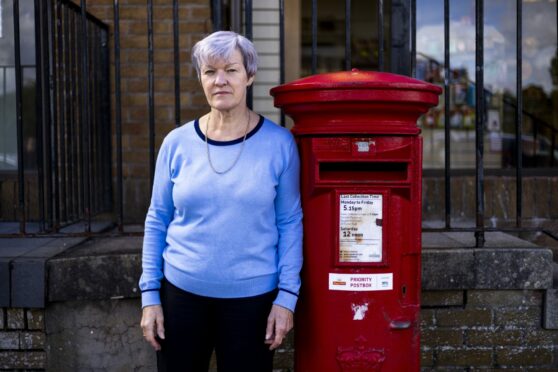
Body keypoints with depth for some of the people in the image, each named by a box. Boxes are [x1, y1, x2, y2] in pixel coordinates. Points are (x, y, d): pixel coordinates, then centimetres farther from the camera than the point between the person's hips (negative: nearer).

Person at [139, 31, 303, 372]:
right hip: (181, 293, 2)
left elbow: (290, 222, -2)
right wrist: (150, 294, 1)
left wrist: (287, 295, -7)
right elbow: (157, 221, 4)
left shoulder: (279, 143, -5)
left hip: (253, 298, -1)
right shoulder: (177, 143, -1)